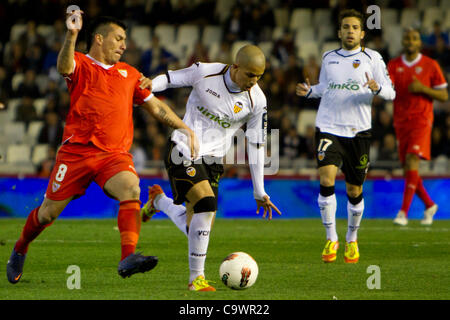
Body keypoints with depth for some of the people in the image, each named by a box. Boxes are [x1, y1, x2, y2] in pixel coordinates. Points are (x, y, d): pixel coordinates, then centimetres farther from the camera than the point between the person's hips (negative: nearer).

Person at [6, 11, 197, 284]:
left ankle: (128, 258, -38)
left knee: (131, 190, -28)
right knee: (50, 211, 4)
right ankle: (20, 249, 33)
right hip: (77, 150, -3)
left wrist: (184, 128, 16)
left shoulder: (129, 74, 19)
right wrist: (71, 35, -38)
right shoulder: (81, 65, 4)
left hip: (115, 154, 3)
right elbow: (64, 67, -21)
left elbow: (155, 106, 26)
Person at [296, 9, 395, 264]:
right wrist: (309, 91, 4)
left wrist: (377, 89, -21)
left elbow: (391, 92, 0)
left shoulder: (372, 58, 1)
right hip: (328, 128, 1)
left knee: (355, 190, 6)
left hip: (358, 131, -1)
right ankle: (331, 238, -8)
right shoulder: (329, 58, 11)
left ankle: (352, 240, 28)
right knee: (326, 179, -19)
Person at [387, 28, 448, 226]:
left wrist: (422, 89, -13)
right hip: (401, 121, 4)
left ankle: (404, 212, -22)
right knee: (407, 168, 6)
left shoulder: (430, 65, 1)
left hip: (421, 120, -4)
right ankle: (429, 205, 26)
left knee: (412, 161, -20)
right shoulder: (393, 65, 9)